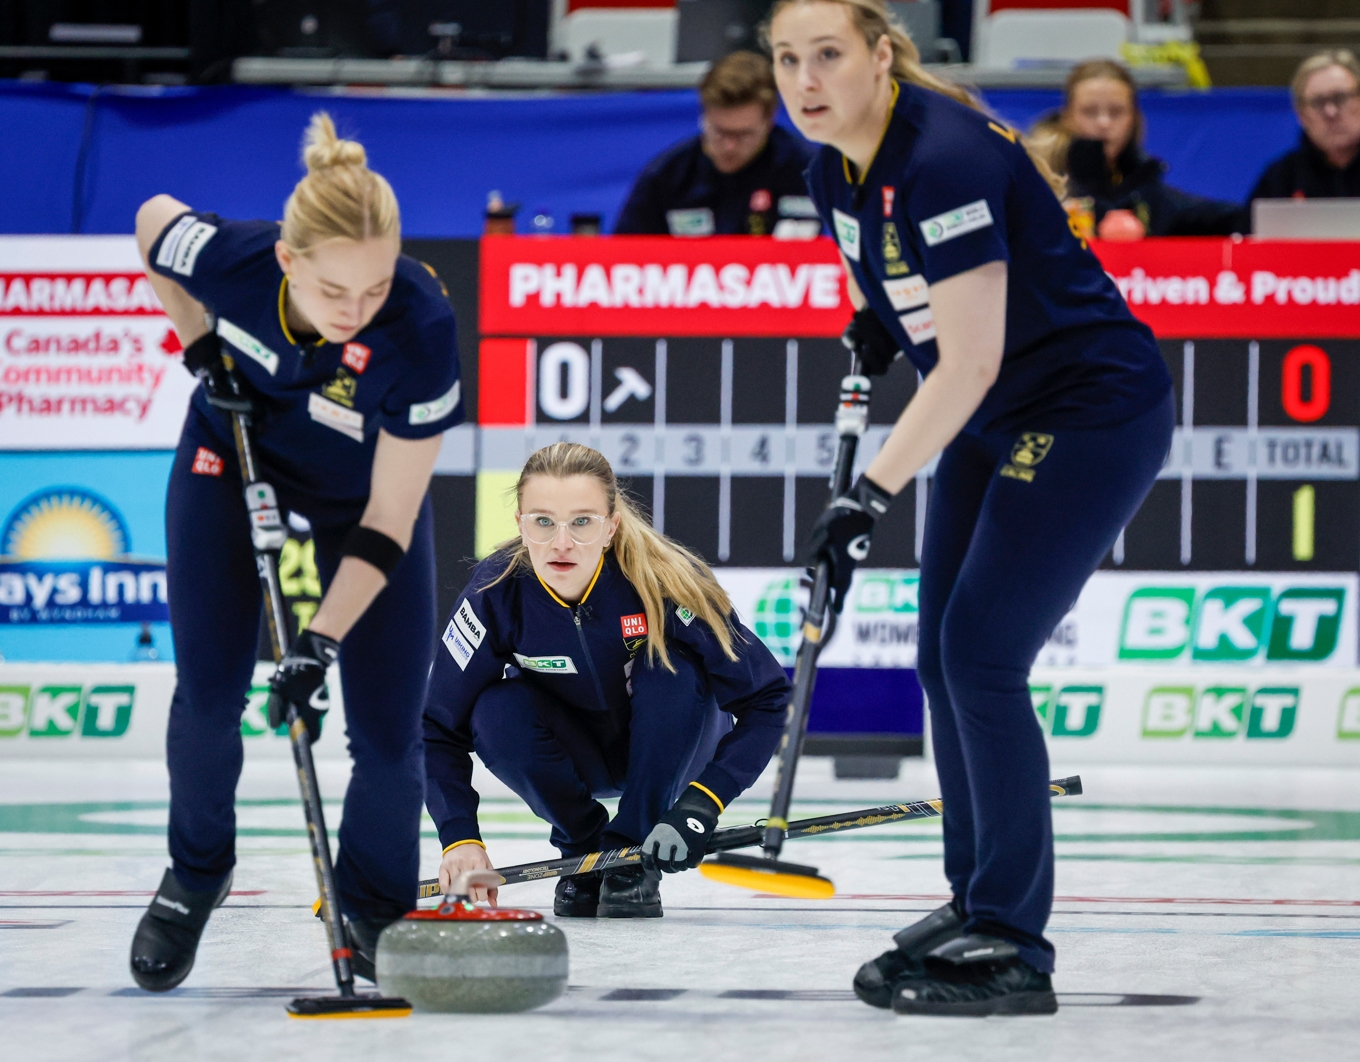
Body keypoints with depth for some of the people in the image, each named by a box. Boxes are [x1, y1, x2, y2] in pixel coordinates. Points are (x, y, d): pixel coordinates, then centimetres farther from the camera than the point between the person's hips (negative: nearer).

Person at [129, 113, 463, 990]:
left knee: (389, 725, -8)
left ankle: (376, 909, 17)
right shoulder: (225, 257, -34)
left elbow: (387, 523, -30)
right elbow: (152, 217, -5)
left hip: (363, 482, -1)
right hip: (235, 455, 1)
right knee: (210, 692, -6)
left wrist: (322, 641, -35)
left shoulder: (423, 326, -38)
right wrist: (200, 344, -12)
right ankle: (196, 874, 22)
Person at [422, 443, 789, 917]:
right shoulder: (498, 590, -25)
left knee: (674, 672, -31)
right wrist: (460, 838, -33)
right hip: (578, 761, 1)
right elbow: (438, 726, -19)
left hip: (671, 749, -1)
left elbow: (767, 700, -26)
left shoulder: (666, 580, -31)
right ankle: (586, 850, -2)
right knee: (497, 712, -28)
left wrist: (701, 804, -37)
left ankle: (633, 857, -13)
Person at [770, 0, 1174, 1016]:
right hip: (996, 423, 9)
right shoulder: (836, 163, 0)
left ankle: (1012, 947, -9)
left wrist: (872, 496, -24)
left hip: (1093, 416, -9)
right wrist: (873, 319, 1)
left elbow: (968, 364, -26)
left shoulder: (945, 158, -27)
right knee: (945, 655, 10)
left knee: (982, 653, -14)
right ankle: (977, 903, 23)